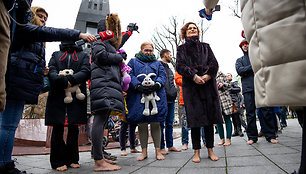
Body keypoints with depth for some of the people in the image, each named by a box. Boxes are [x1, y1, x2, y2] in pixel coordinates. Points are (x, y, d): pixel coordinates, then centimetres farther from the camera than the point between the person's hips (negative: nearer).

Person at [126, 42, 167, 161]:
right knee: (142, 124, 1)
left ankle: (158, 151, 10)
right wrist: (138, 86, -16)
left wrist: (156, 85, -13)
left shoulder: (157, 63, 23)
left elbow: (163, 76, 8)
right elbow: (129, 76, 2)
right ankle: (144, 151, 13)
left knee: (155, 123, 1)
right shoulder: (133, 62, 18)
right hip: (138, 97, -1)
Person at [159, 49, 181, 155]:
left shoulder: (169, 69, 23)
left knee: (170, 124, 11)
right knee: (161, 124, -2)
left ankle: (170, 145, 19)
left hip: (171, 99, 8)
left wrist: (174, 93, 14)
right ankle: (161, 147, 6)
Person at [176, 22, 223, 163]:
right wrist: (194, 76, -17)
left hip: (208, 85, 2)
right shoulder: (182, 49, 13)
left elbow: (214, 63, 9)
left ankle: (210, 150, 13)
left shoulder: (205, 47, 20)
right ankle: (197, 152, 6)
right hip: (191, 86, -2)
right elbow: (180, 66, -2)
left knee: (209, 118, 2)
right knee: (195, 119, -3)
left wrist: (207, 75, -11)